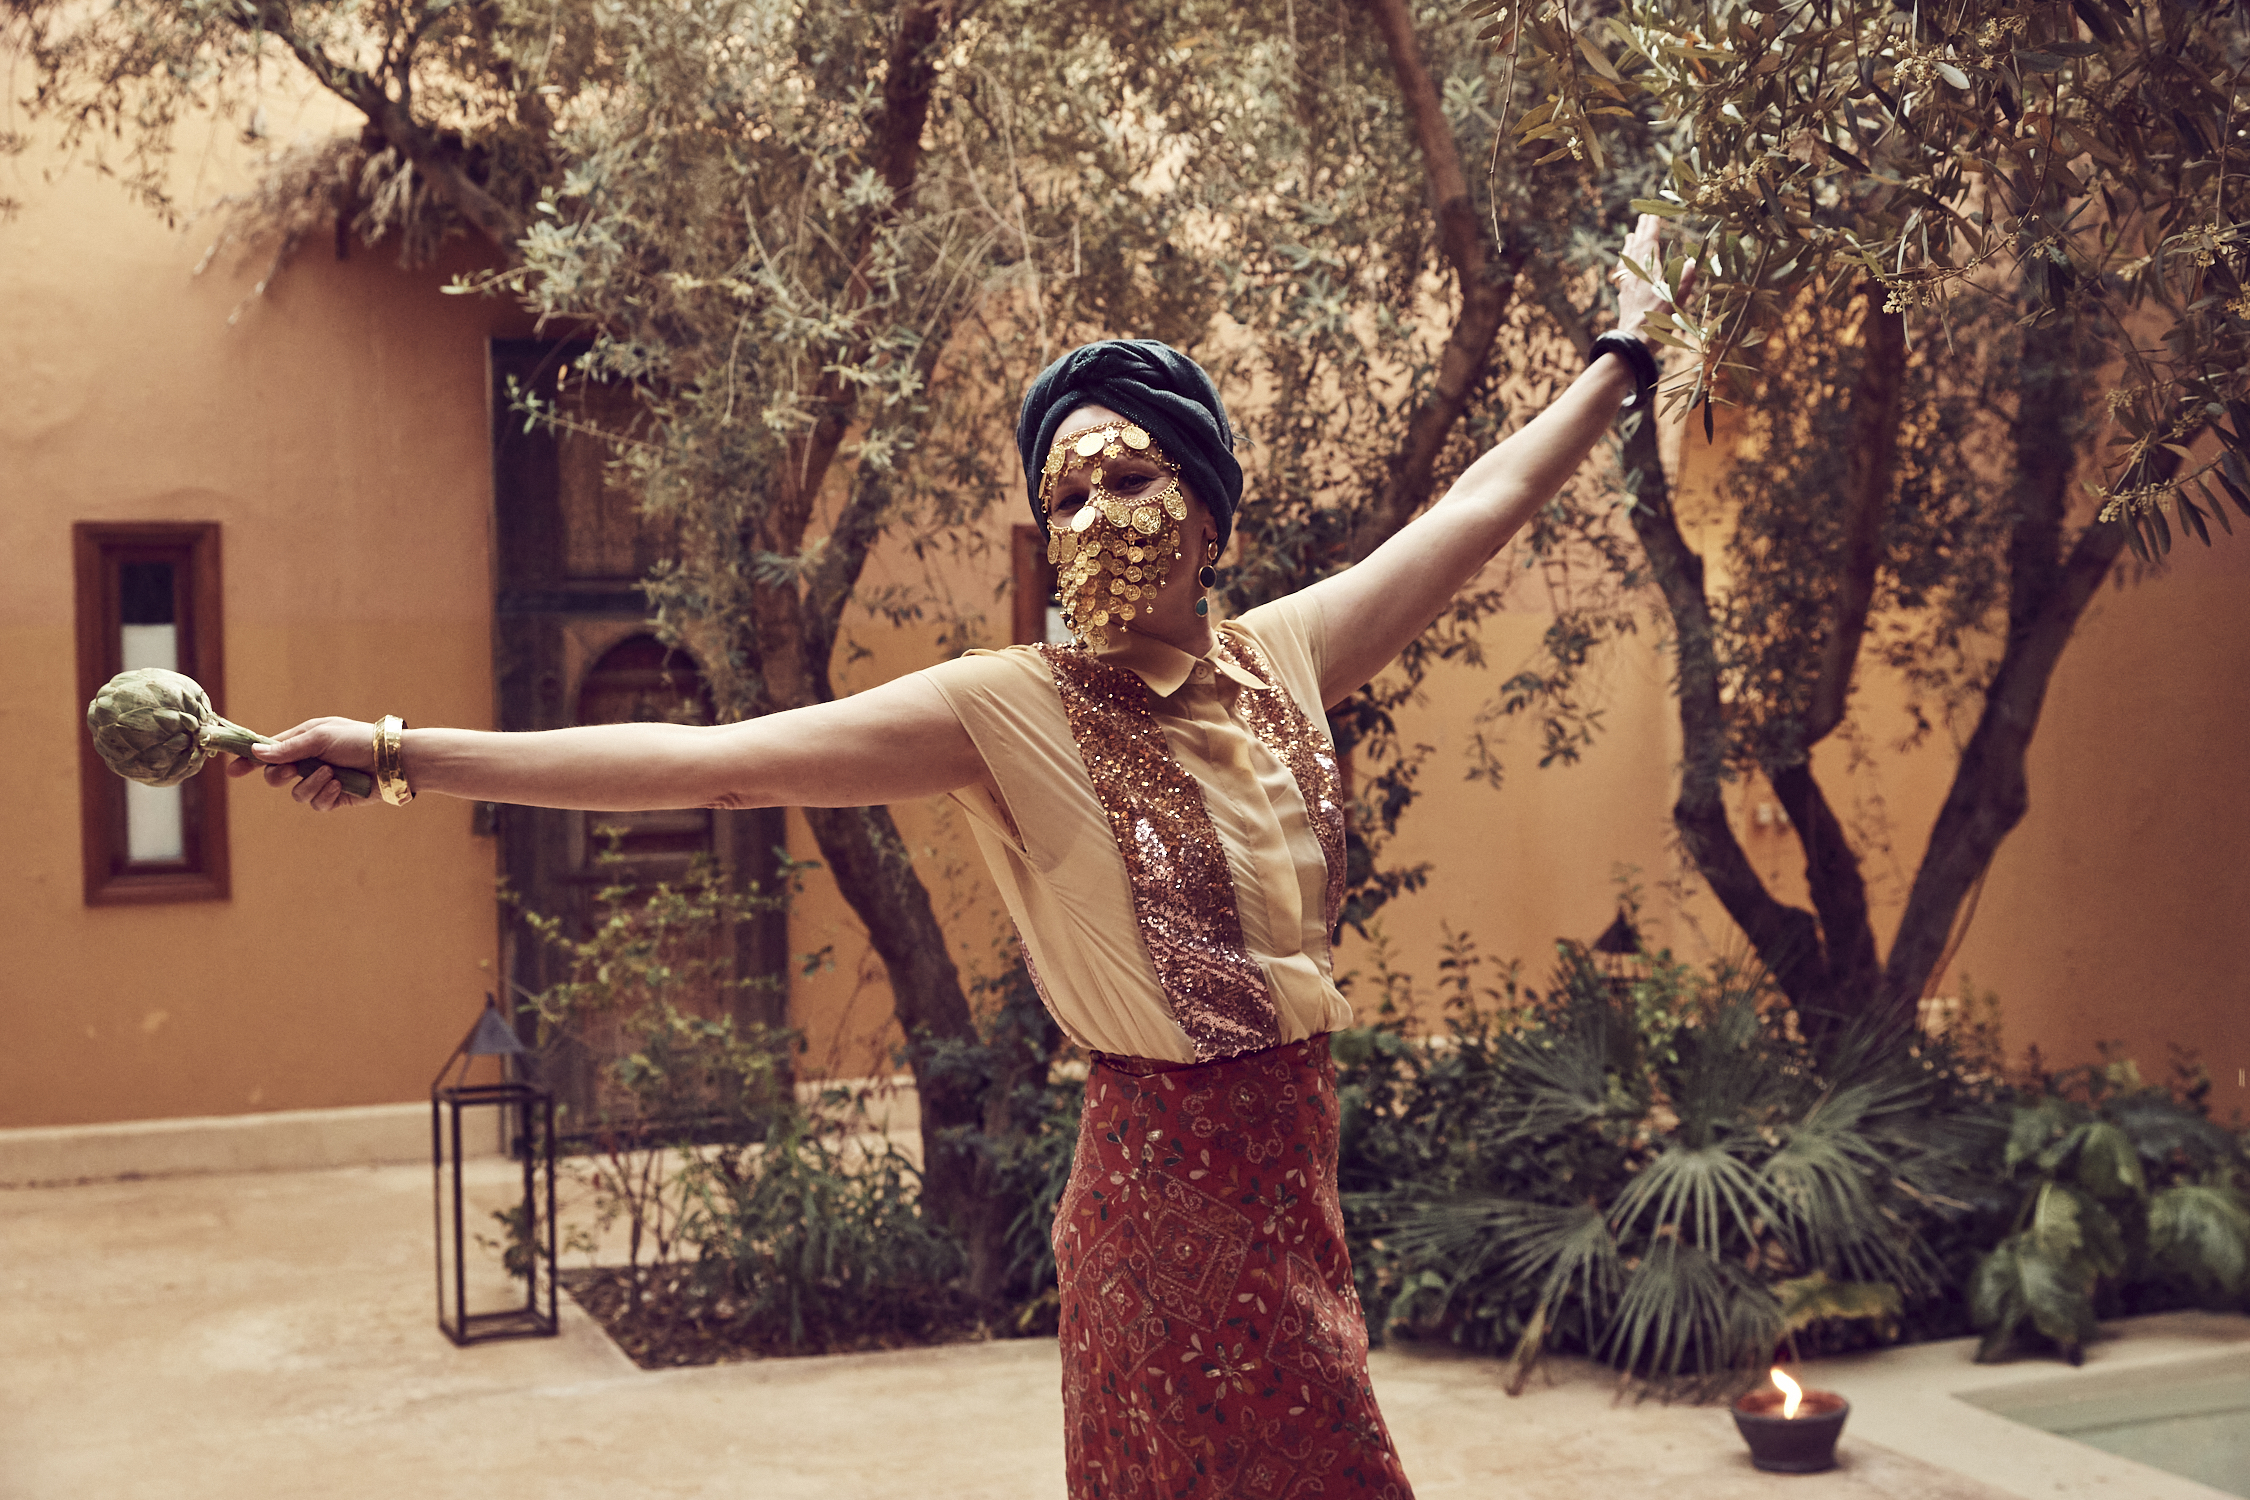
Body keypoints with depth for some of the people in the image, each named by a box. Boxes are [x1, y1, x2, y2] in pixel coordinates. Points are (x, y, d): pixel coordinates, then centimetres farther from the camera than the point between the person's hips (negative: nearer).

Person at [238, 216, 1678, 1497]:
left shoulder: (1282, 660, 2)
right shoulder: (1011, 712, -12)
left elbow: (1479, 503, 15)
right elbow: (710, 759, -16)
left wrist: (1624, 355, 25)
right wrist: (401, 754, -19)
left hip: (1295, 1182, 5)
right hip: (1171, 1195, -5)